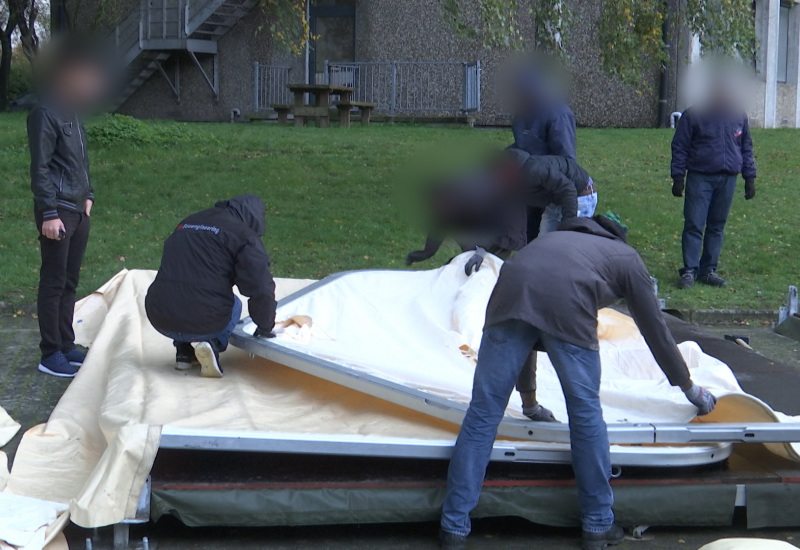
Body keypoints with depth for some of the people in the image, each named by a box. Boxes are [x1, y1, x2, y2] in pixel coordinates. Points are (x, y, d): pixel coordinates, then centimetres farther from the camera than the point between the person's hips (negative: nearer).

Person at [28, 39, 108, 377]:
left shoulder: (72, 112, 15)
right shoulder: (46, 113, -11)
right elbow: (39, 168, -15)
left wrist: (87, 196, 14)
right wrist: (49, 213, -18)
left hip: (78, 210, 8)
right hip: (57, 211, -8)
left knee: (70, 282, 12)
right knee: (54, 282, -4)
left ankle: (66, 345, 20)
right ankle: (50, 355, 0)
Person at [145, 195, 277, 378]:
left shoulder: (185, 224, 21)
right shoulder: (244, 236, 0)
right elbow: (262, 289, -7)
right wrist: (265, 327, 12)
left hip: (160, 320, 6)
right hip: (203, 323, -6)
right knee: (234, 305, 26)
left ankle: (184, 351, 21)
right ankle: (213, 343, 0)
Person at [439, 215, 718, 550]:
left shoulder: (561, 237, 42)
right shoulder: (628, 259, 32)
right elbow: (656, 331, 33)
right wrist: (690, 388, 47)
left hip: (510, 292, 3)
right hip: (565, 304, -3)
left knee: (483, 412, 7)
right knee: (586, 413, 13)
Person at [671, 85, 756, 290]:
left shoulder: (739, 116, 9)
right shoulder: (693, 115, -2)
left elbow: (746, 148, 17)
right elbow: (679, 147, 0)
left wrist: (749, 177, 13)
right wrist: (678, 177, -6)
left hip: (728, 180, 3)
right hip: (700, 178, -3)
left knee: (717, 227, 7)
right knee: (694, 225, -6)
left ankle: (708, 270, 14)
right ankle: (689, 271, -2)